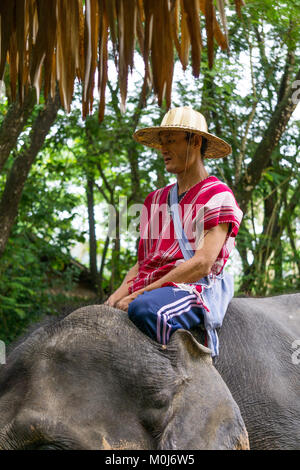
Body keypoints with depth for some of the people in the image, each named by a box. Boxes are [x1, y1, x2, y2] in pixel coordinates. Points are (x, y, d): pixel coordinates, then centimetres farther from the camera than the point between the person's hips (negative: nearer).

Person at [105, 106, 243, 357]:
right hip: (148, 292, 6)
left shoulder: (218, 196, 2)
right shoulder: (155, 199, 25)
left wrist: (139, 294, -13)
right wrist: (119, 295, -2)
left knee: (144, 310, -39)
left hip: (194, 289, -6)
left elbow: (202, 264, -10)